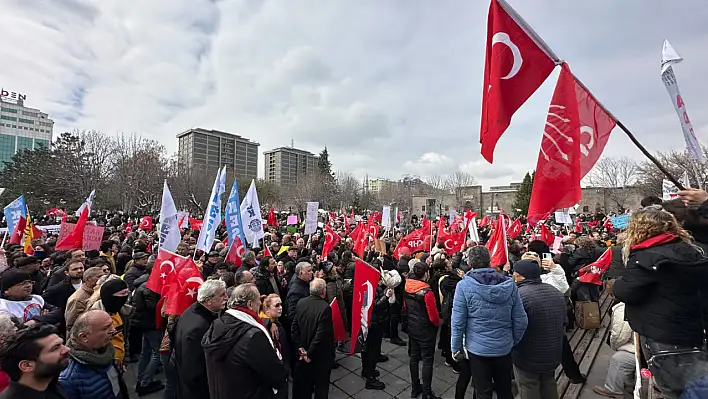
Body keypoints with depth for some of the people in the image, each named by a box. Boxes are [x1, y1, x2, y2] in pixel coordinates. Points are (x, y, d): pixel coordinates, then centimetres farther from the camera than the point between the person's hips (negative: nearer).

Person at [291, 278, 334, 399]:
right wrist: (310, 354, -15)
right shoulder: (325, 307, -27)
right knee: (321, 387, 18)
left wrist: (299, 347, -1)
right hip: (320, 355, -5)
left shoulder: (301, 302, -8)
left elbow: (294, 327, -4)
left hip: (303, 351, 6)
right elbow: (321, 335, -26)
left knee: (302, 384, 24)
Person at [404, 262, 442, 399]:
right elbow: (433, 315, -18)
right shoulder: (427, 292, -26)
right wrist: (437, 324, 2)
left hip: (412, 327, 7)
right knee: (427, 360, 7)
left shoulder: (407, 287, -7)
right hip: (426, 330, -6)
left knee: (414, 357, 17)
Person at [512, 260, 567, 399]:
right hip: (553, 353, 7)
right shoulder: (555, 292, 0)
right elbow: (564, 321, 11)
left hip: (528, 356, -7)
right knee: (549, 384, 27)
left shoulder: (519, 295, -27)